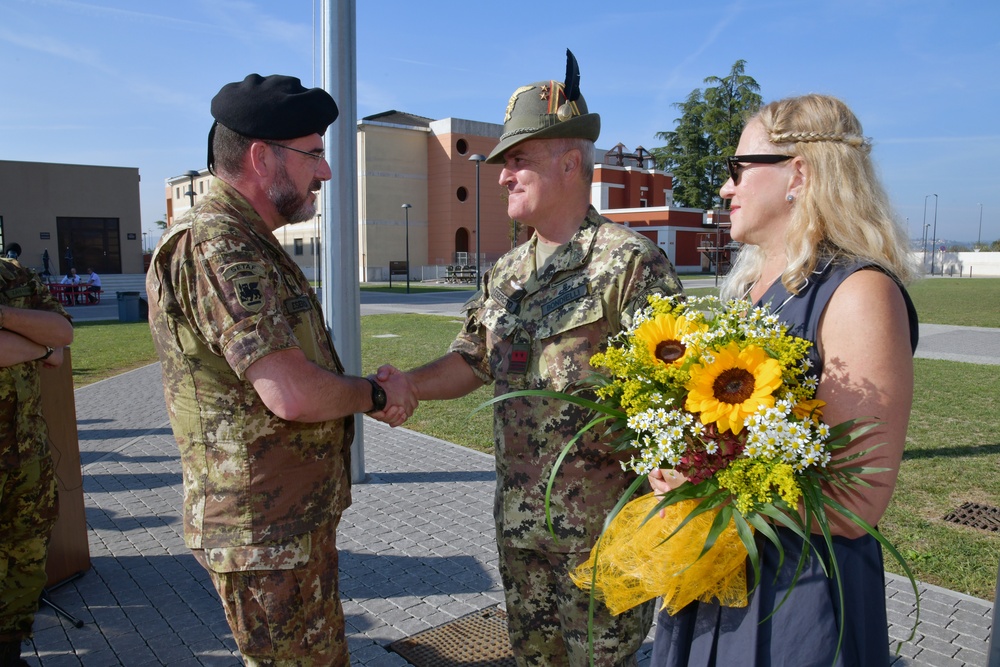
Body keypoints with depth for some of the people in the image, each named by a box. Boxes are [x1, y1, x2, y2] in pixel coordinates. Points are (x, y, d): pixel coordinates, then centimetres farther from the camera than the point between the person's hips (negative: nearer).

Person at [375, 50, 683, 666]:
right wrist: (405, 386, -7)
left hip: (601, 526, -6)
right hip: (518, 518, 7)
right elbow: (470, 362, 11)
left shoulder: (632, 261, -14)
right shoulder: (508, 273, 9)